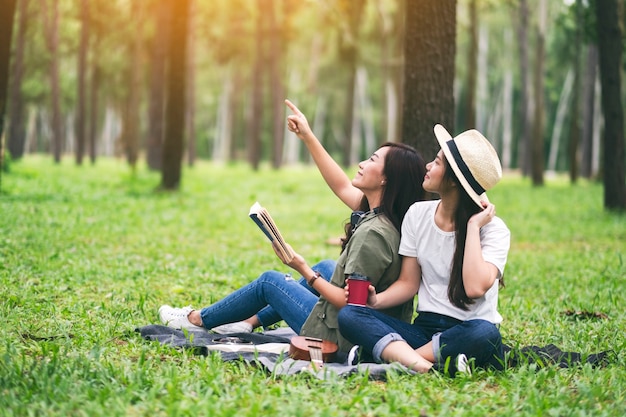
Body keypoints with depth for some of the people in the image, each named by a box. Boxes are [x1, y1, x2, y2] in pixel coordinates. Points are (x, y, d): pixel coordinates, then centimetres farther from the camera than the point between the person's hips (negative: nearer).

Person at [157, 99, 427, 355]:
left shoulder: (373, 233, -29)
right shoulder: (378, 214, -2)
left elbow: (348, 300, -28)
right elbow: (342, 188, 12)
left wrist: (304, 271, -17)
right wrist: (308, 137, 13)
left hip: (340, 337, -8)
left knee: (270, 281, 10)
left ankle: (198, 320, 32)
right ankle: (253, 321, 33)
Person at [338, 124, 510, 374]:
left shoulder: (493, 229, -8)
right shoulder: (418, 215, 7)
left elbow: (475, 288, -25)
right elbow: (408, 283, 8)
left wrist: (472, 226, -18)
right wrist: (376, 300, -12)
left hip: (465, 334, -4)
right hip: (425, 328, 4)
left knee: (485, 333, -41)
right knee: (349, 315, -21)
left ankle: (393, 355, -30)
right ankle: (425, 367, -42)